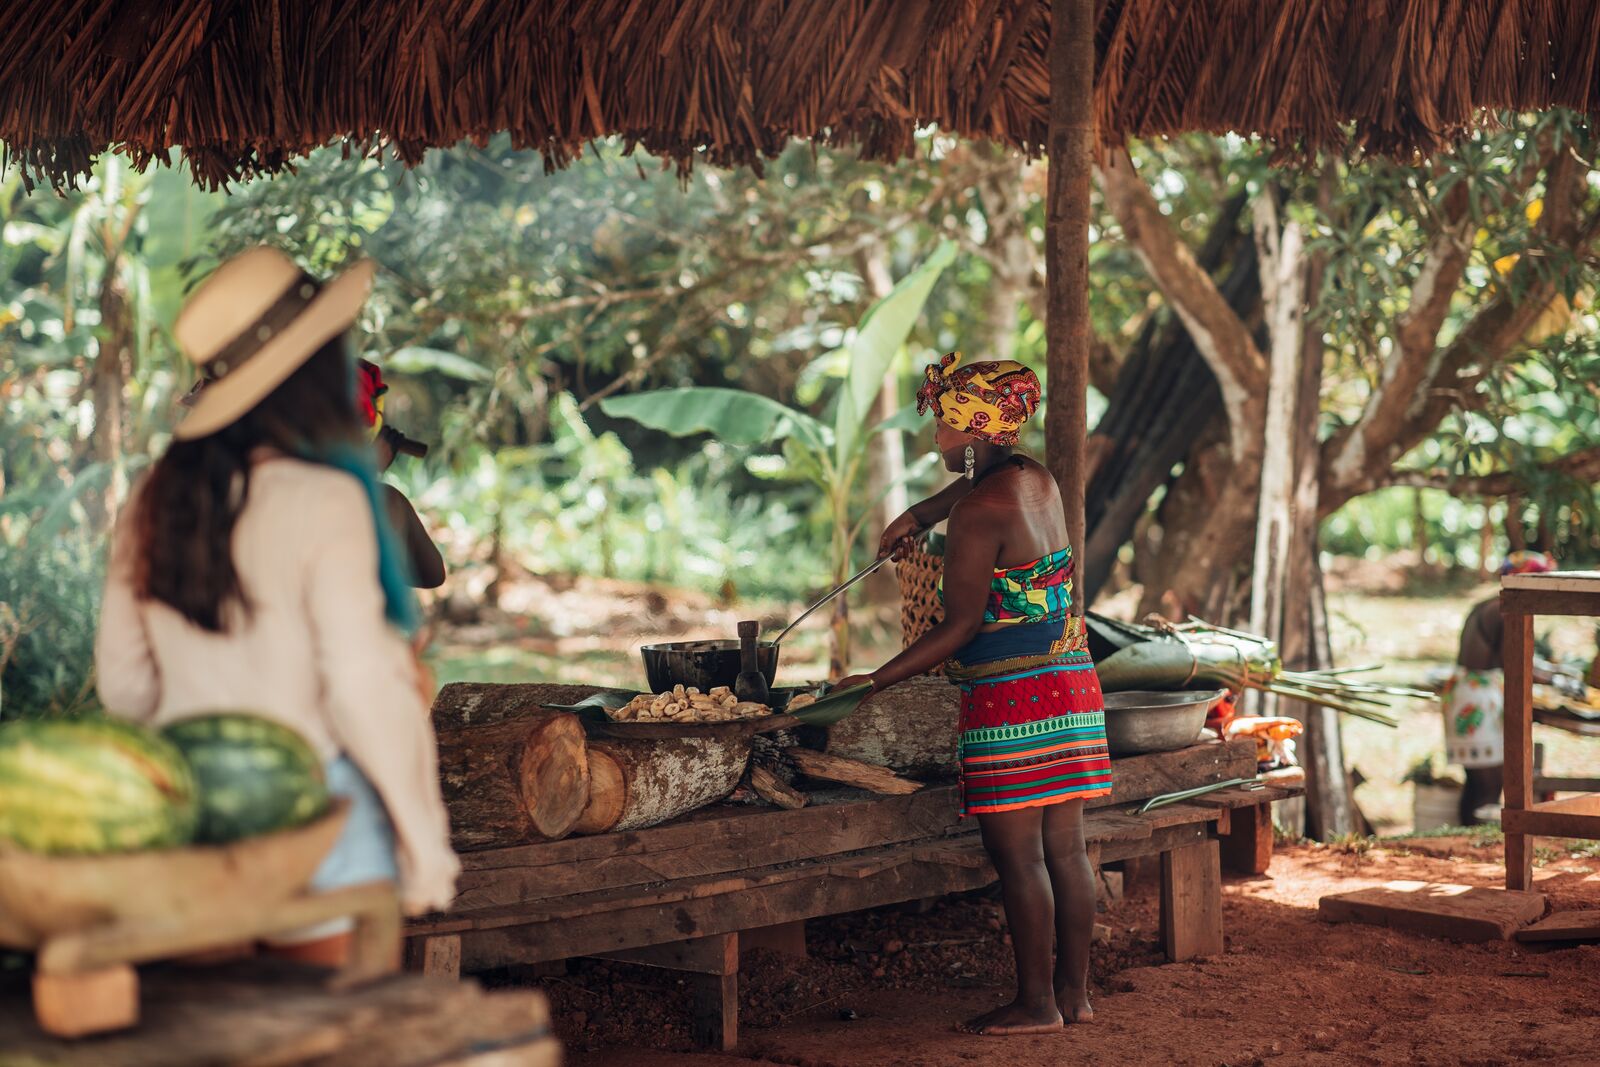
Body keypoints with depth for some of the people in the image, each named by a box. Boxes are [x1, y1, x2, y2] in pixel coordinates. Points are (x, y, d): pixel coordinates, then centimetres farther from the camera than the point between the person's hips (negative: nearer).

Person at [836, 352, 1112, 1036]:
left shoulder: (979, 511, -16)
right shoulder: (1037, 480, 10)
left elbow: (961, 628, -17)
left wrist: (877, 679, -11)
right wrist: (919, 515, 36)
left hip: (1010, 697, -9)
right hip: (1071, 680, 9)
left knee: (1017, 854, -3)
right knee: (1064, 847, 11)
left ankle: (1036, 1004, 1)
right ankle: (1074, 992, 16)